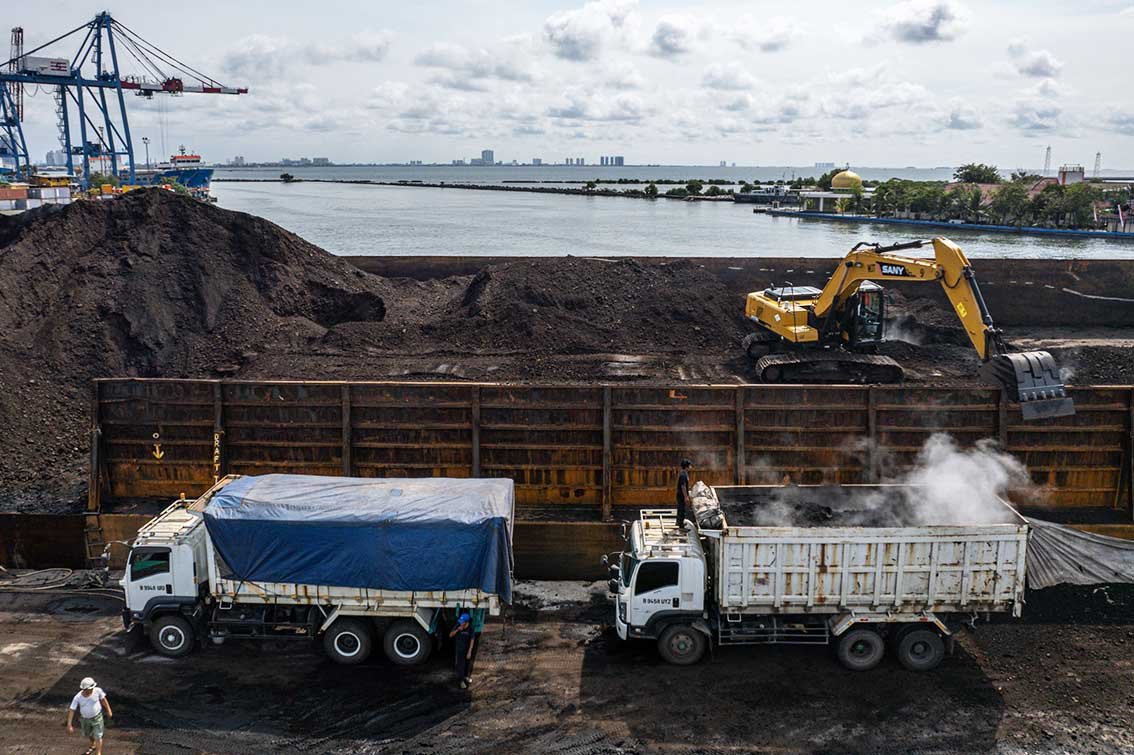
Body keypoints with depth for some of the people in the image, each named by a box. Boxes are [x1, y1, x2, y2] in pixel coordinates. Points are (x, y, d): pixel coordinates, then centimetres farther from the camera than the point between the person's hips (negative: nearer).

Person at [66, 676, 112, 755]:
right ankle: (93, 745, 57)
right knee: (87, 734, 26)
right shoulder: (78, 697, -26)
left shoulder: (97, 691, -26)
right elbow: (71, 710, -21)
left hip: (97, 717, -2)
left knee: (97, 736, -4)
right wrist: (69, 725, -22)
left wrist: (108, 710, 0)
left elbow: (103, 699, -9)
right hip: (85, 718, 2)